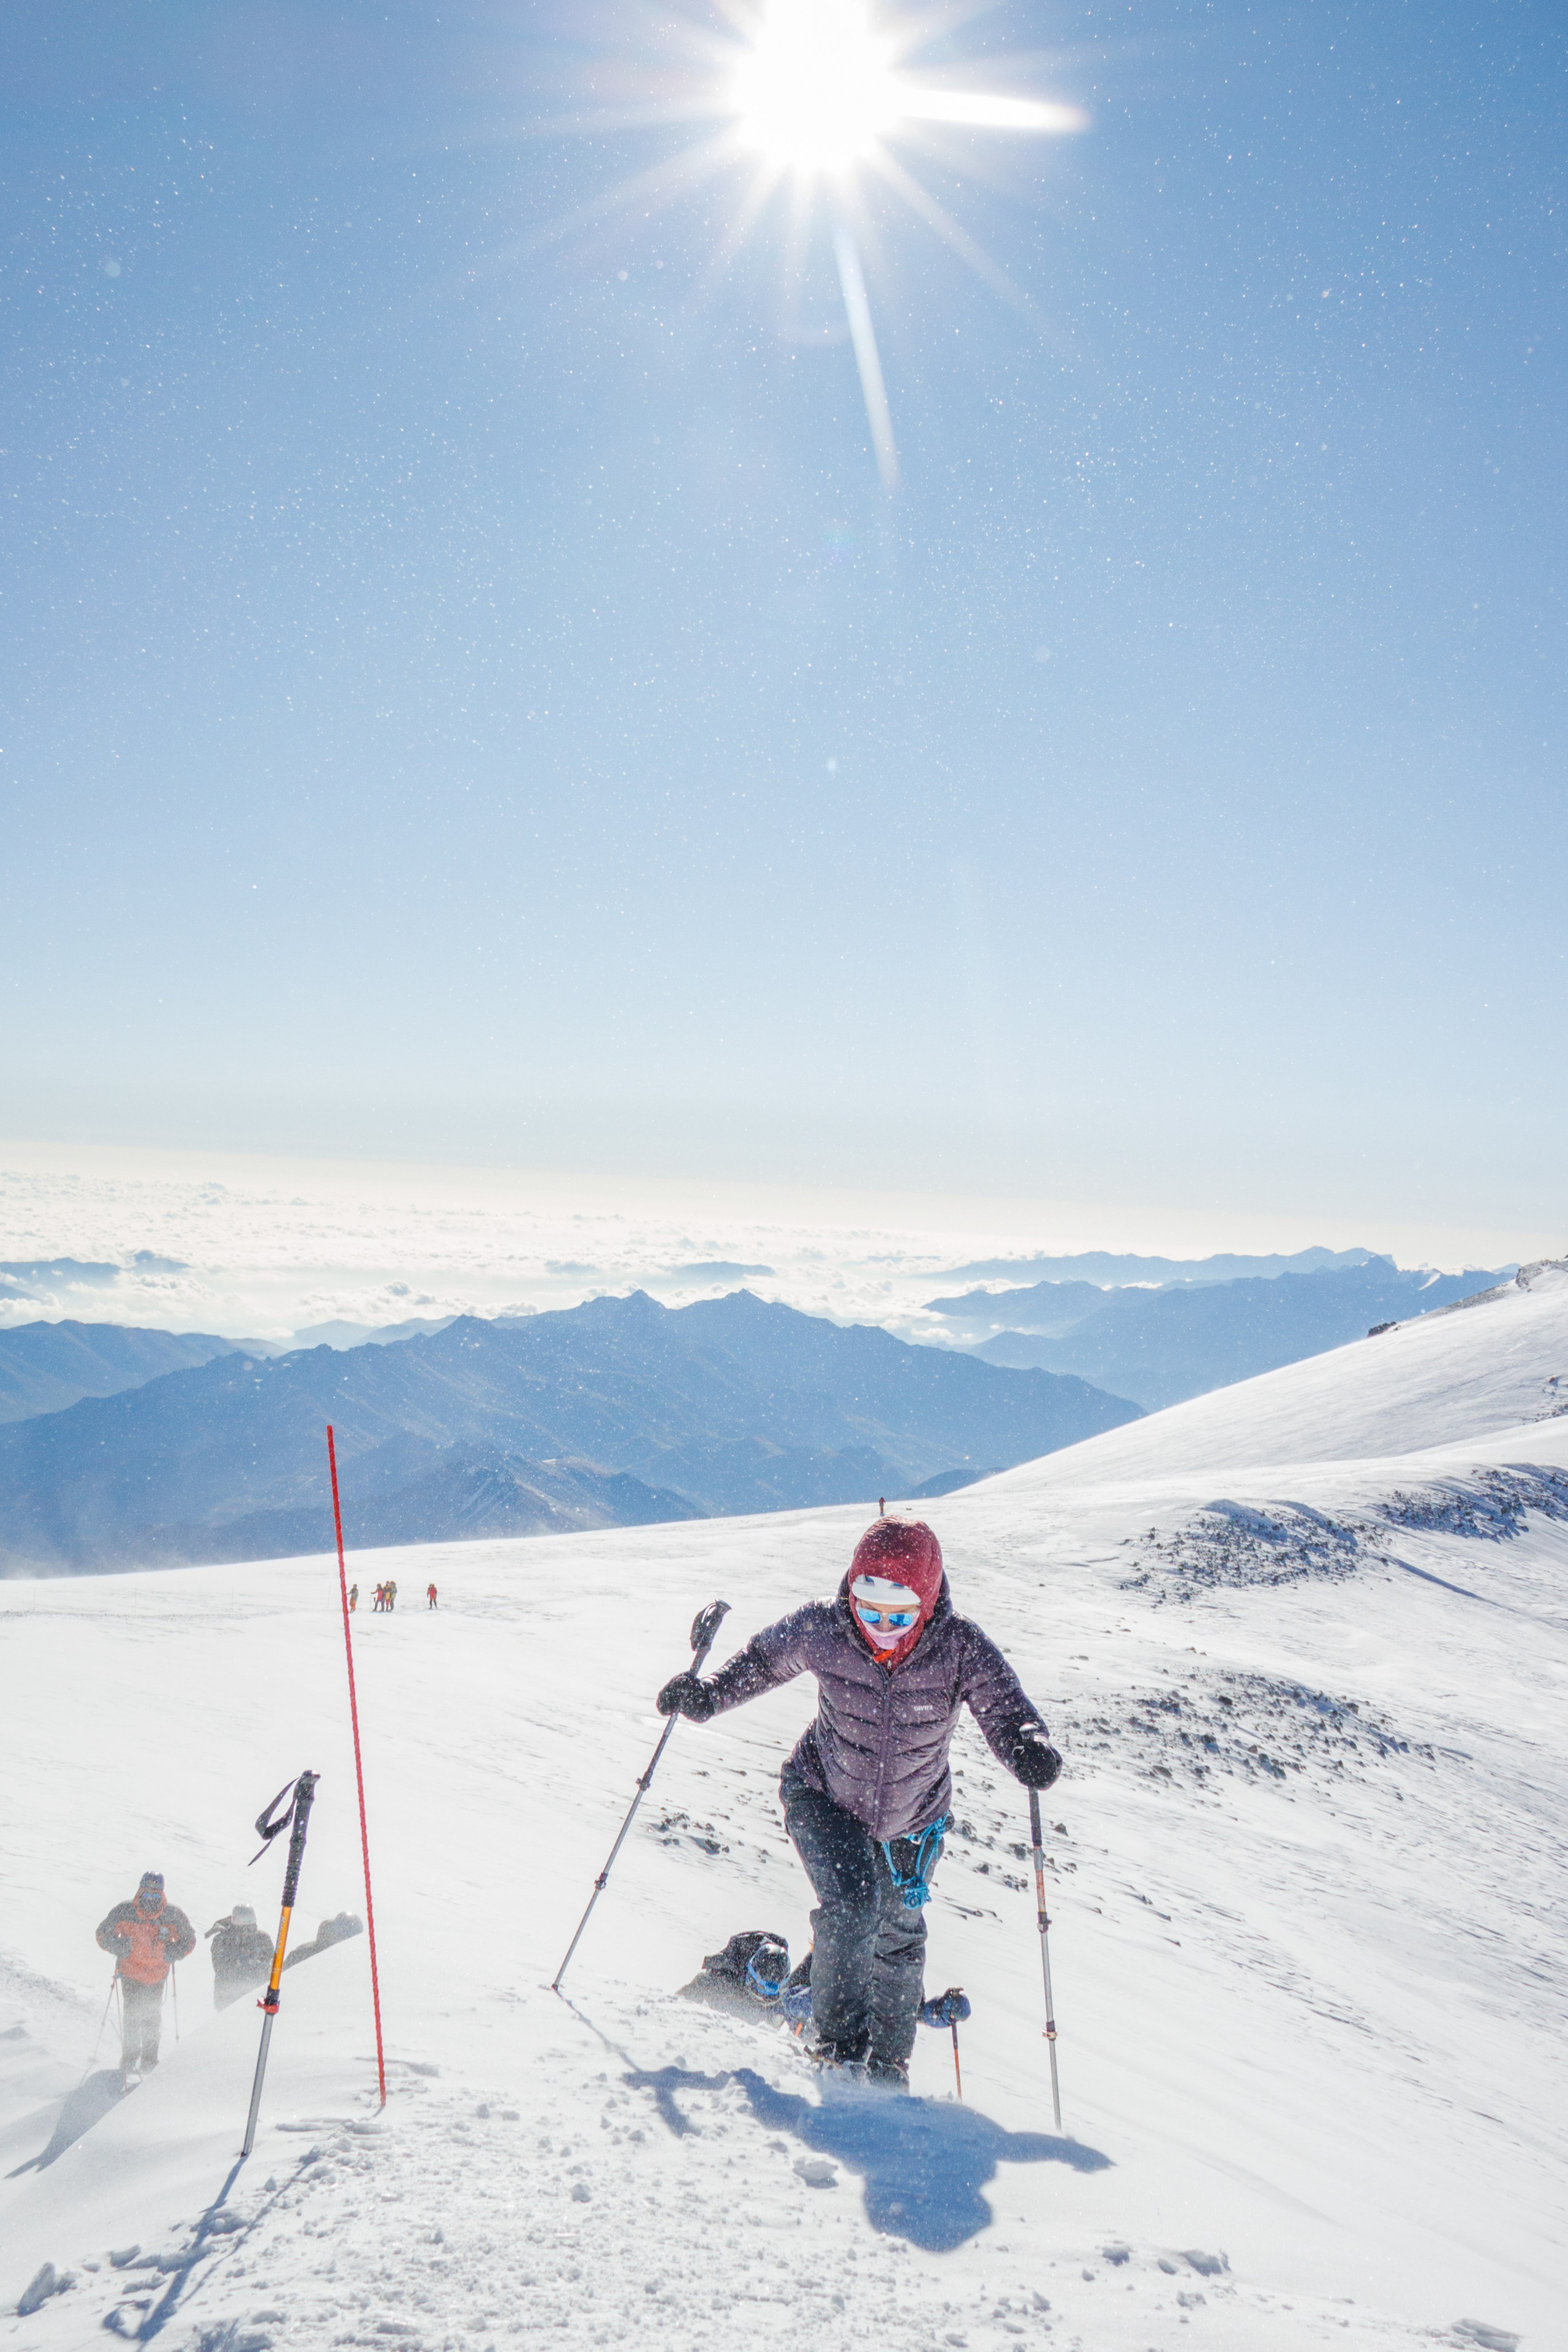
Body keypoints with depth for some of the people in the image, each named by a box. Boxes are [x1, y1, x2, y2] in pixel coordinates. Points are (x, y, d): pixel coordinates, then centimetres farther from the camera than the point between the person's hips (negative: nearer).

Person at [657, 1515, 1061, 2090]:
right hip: (823, 1798, -2)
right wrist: (708, 1694, -23)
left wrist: (1028, 1748, -51)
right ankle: (836, 2043, -1)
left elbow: (1006, 1710, -29)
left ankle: (887, 2066, 39)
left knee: (897, 1937, 15)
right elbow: (760, 1661, -8)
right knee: (850, 1905, -23)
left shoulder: (960, 1648, -27)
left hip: (909, 1822, 2)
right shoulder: (821, 1629, -25)